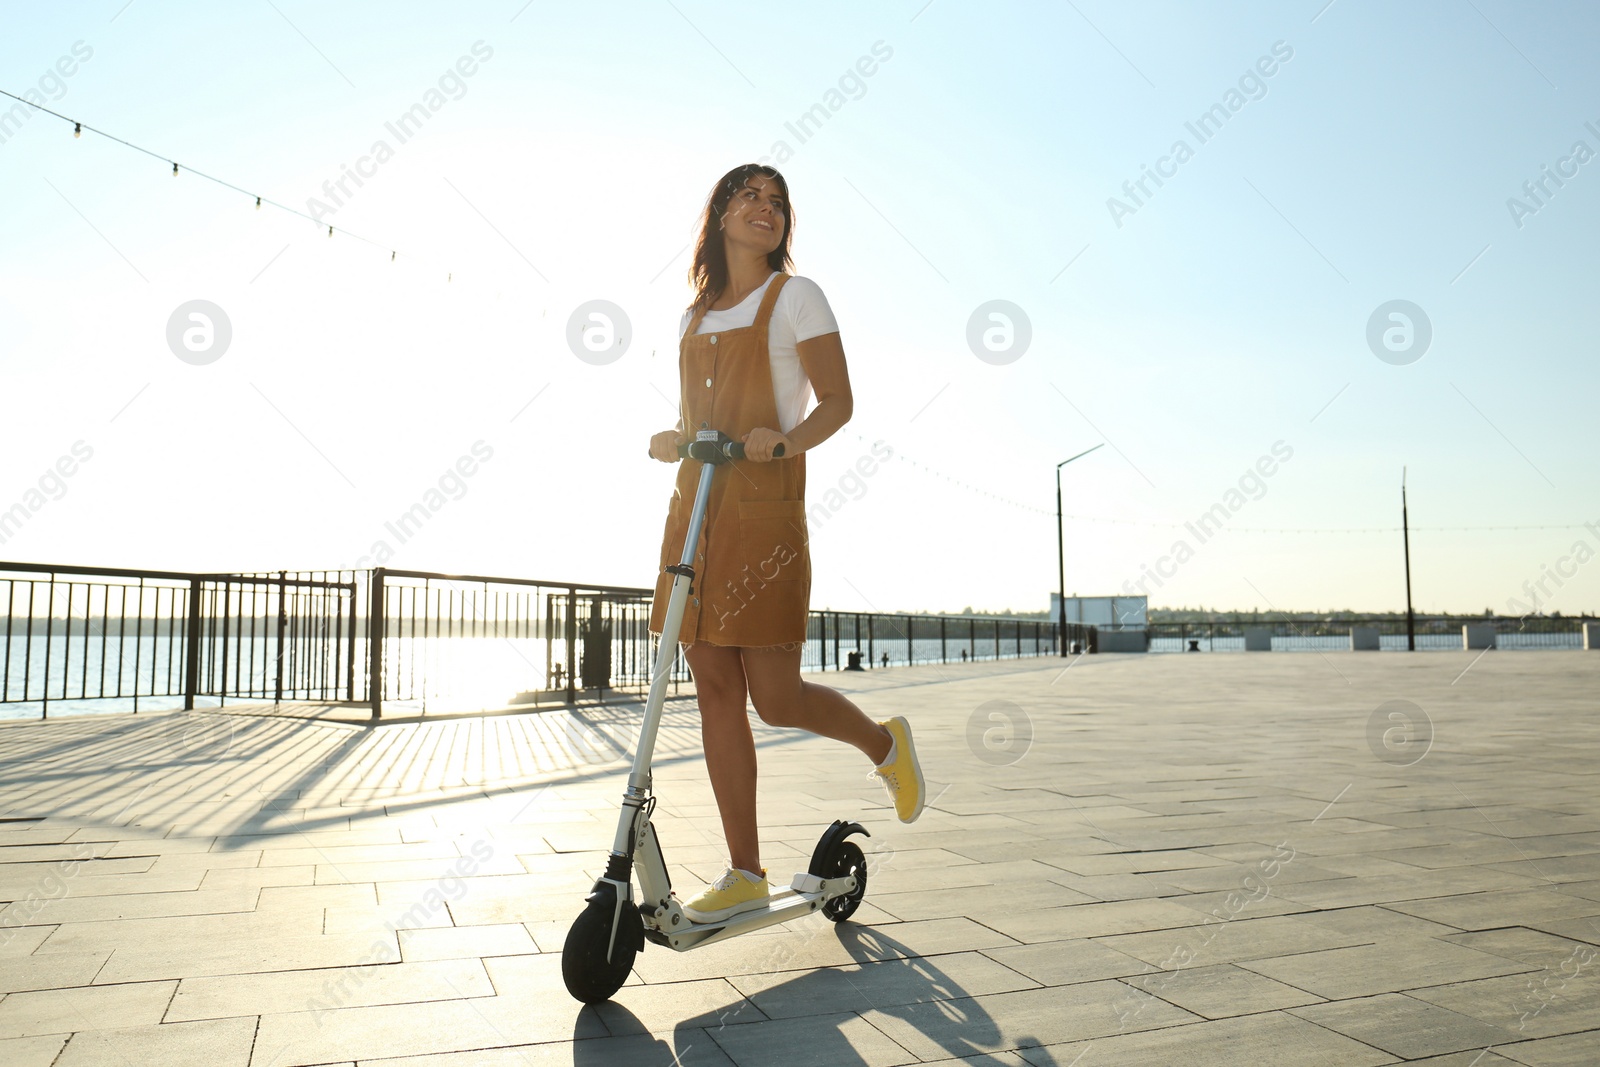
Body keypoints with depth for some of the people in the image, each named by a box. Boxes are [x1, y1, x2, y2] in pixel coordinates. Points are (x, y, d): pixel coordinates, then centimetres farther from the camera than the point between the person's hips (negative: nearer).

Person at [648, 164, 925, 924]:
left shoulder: (795, 296, 3)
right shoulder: (695, 315, 19)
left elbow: (837, 402, -3)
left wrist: (788, 438, -22)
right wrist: (667, 441, -1)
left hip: (763, 507, -6)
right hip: (696, 507, 6)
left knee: (776, 699, -6)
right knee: (716, 693, 3)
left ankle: (884, 743, 26)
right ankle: (745, 873, 12)